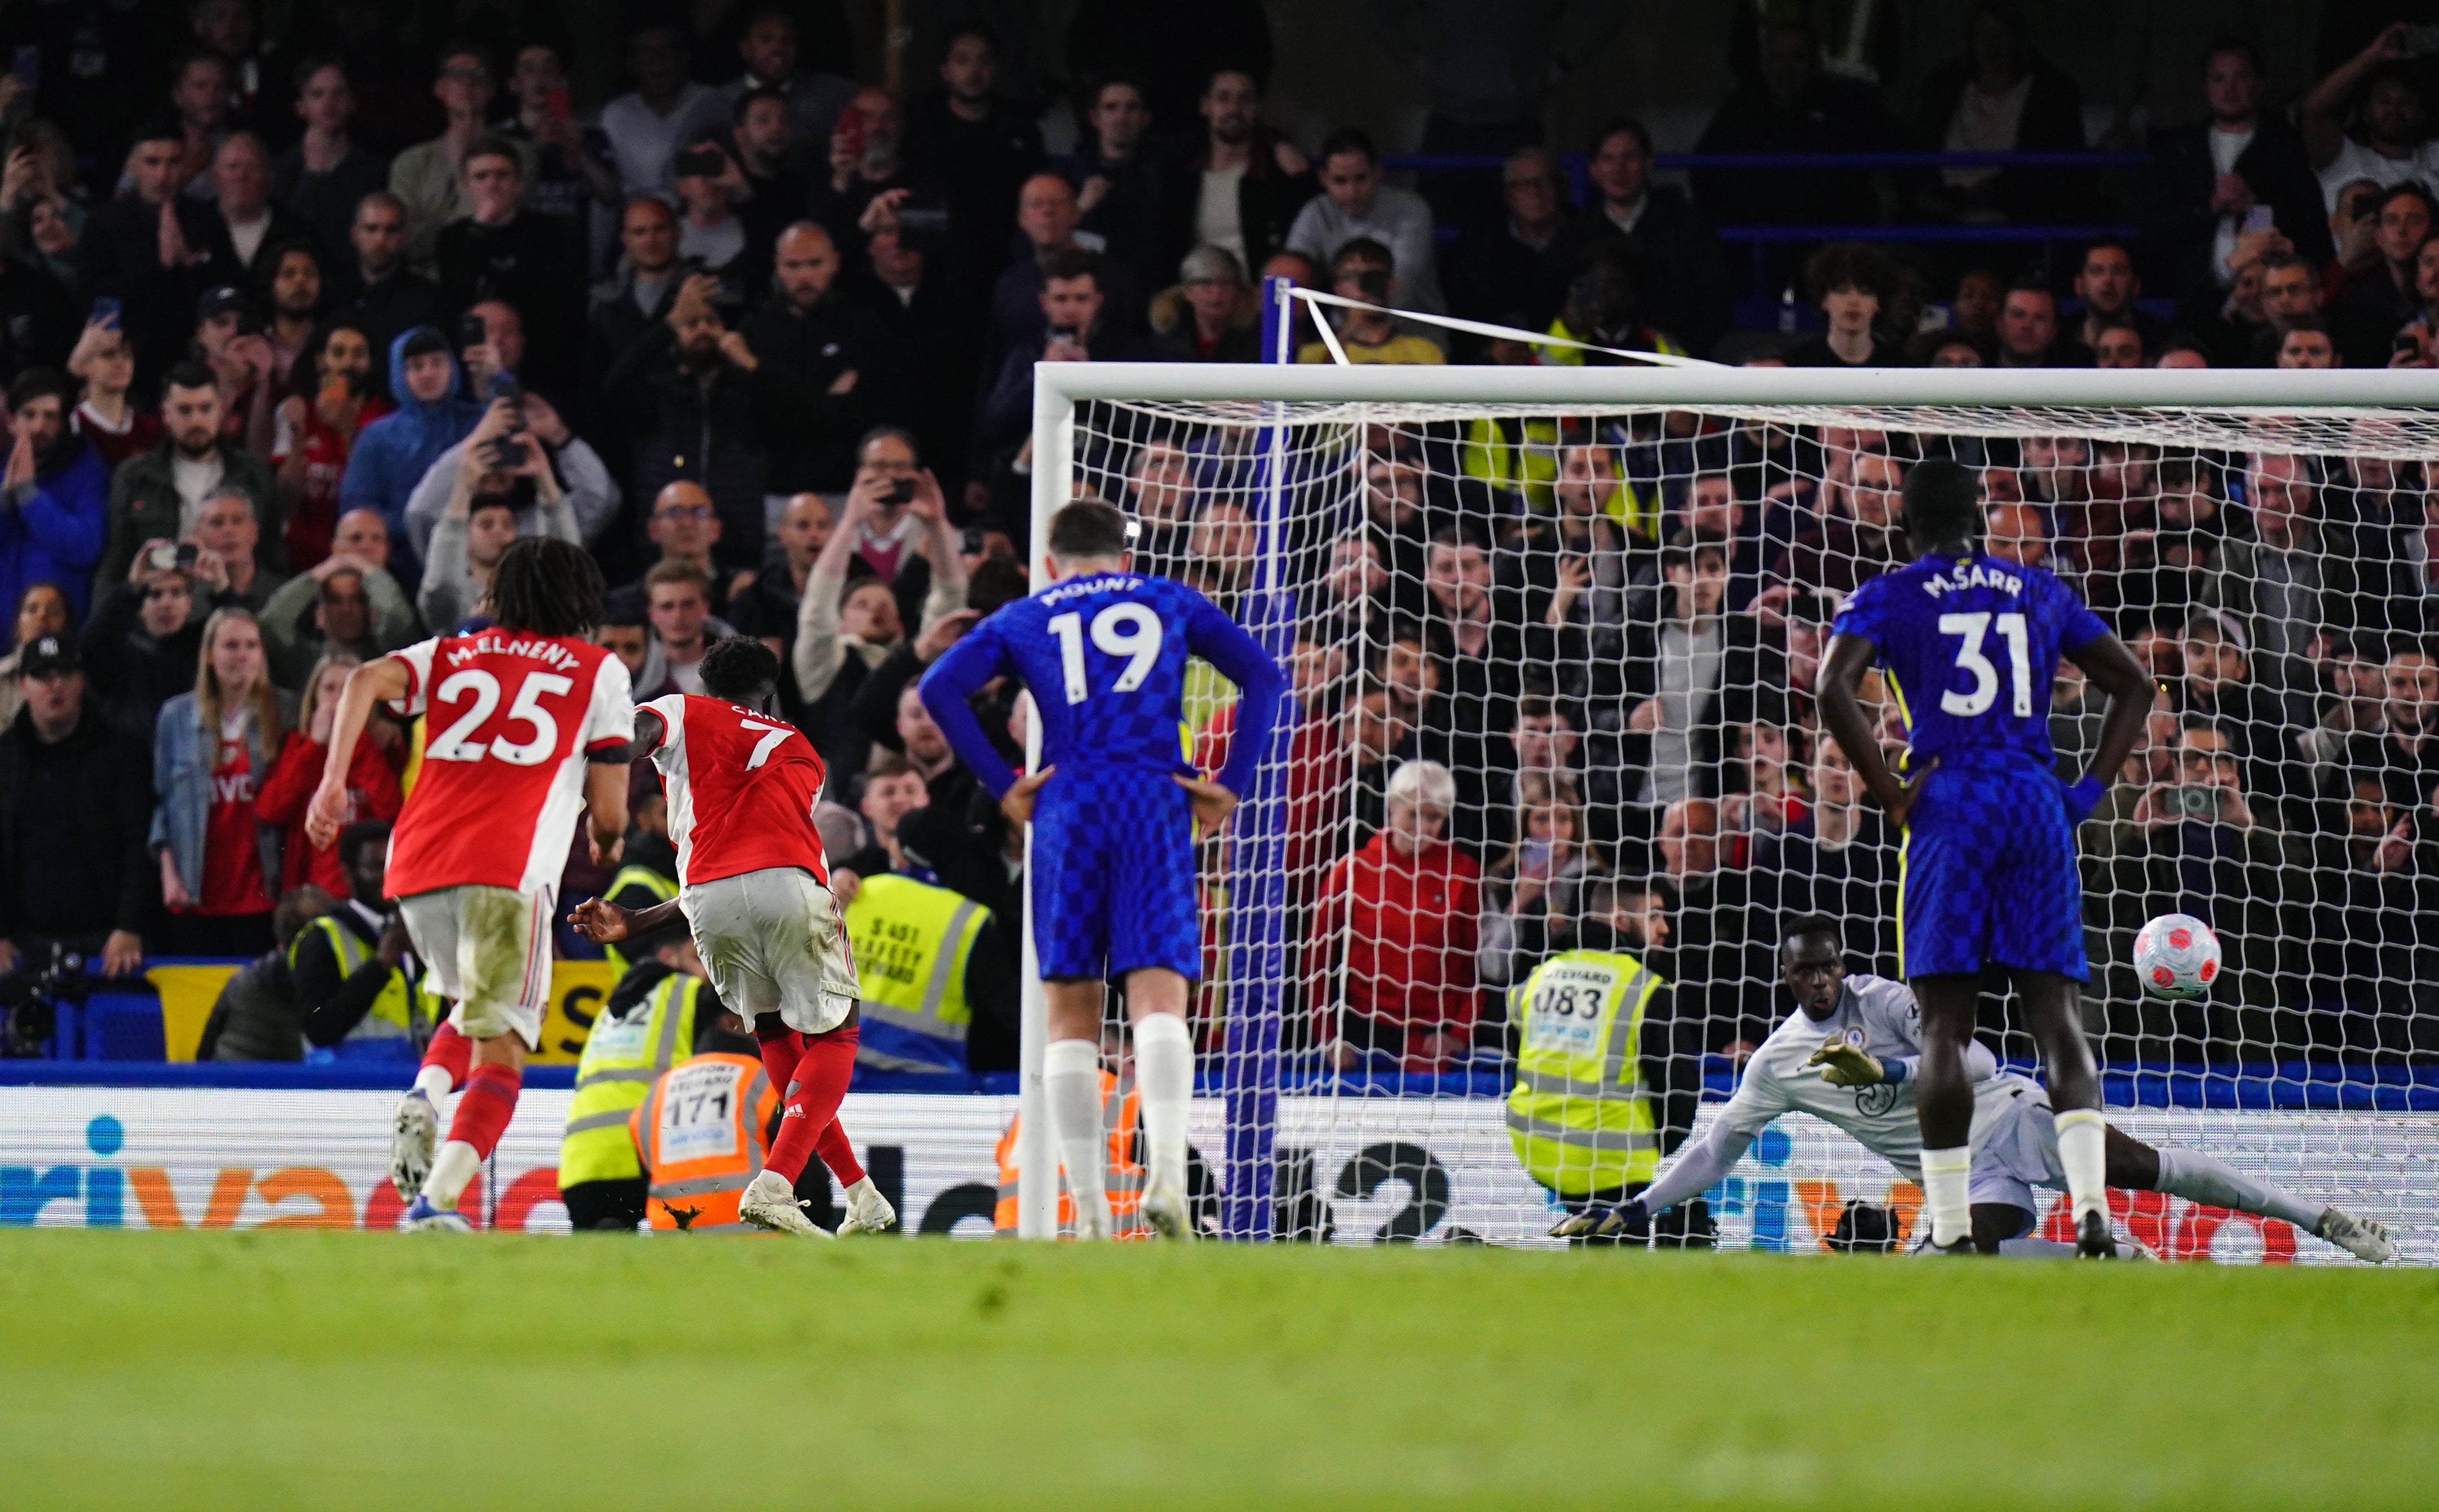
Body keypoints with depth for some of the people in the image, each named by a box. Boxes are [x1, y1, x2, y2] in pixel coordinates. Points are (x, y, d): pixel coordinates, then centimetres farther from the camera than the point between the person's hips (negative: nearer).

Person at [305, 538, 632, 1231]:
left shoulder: (451, 654, 23)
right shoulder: (600, 671, 15)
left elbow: (367, 680, 2)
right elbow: (609, 811, 11)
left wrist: (332, 782, -1)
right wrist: (606, 841, 33)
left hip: (416, 863, 4)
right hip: (507, 873, -4)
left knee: (479, 1008, 29)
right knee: (500, 1053, -4)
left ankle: (421, 1101, 1)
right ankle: (436, 1201, -25)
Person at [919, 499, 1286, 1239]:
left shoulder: (1023, 618, 18)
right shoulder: (1172, 603, 20)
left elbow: (940, 687, 2)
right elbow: (1264, 676, 10)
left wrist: (1001, 785, 3)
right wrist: (1231, 784, 7)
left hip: (1069, 808, 0)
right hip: (1157, 806, 0)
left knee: (1071, 1015, 5)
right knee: (1159, 998, -10)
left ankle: (1089, 1211, -2)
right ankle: (1167, 1170, -33)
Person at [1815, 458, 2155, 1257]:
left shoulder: (1889, 597, 5)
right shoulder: (2040, 593, 17)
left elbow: (1832, 688, -11)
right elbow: (2134, 684, 18)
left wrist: (1889, 793, -6)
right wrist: (2092, 789, 14)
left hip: (1951, 803, -3)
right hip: (2038, 802, 3)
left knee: (1945, 1024, -1)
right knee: (2056, 1013, 1)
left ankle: (1950, 1229, -5)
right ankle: (2092, 1205, -17)